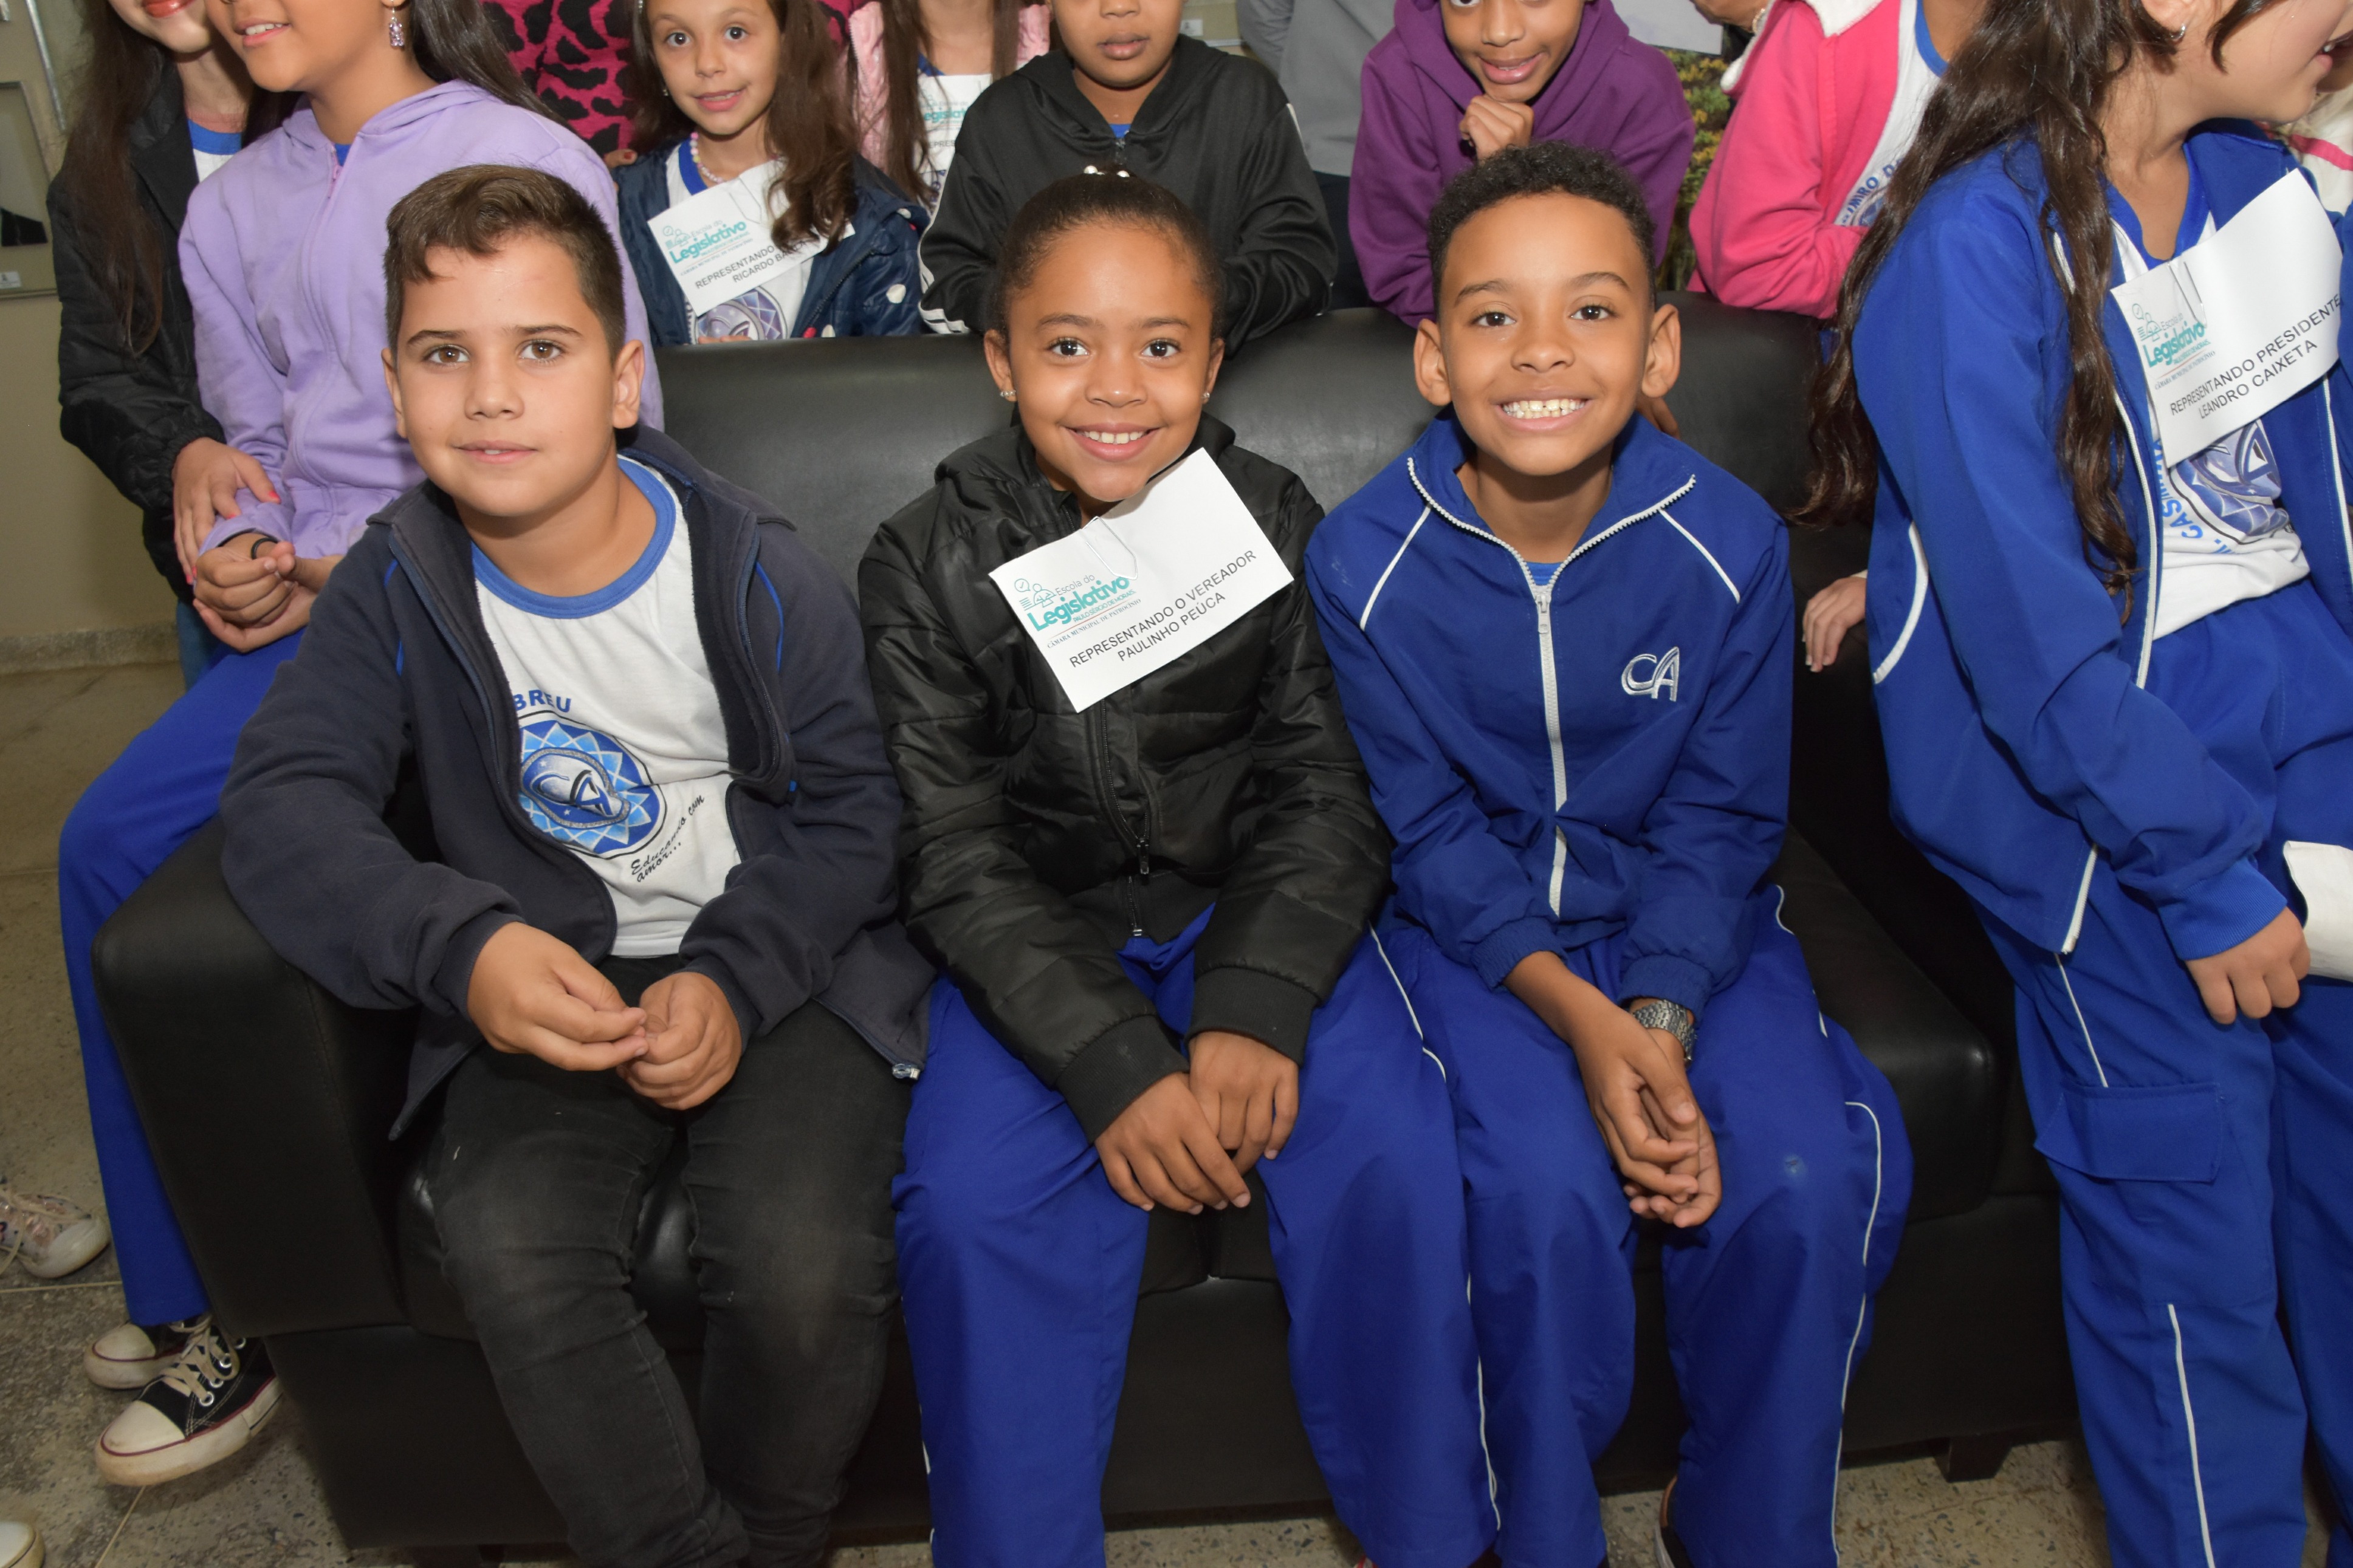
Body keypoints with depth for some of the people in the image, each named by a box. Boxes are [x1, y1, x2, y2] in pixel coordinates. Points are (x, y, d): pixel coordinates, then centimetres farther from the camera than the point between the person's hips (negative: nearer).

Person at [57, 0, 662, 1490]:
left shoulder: (531, 164, -3)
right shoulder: (236, 206, 18)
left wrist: (340, 572, -12)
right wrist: (241, 554, -2)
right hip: (317, 603, 7)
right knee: (113, 840, -10)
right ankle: (200, 1292, 4)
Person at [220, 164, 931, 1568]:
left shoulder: (756, 575, -8)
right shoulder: (401, 586, -1)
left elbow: (855, 806, -4)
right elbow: (286, 798, -9)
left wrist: (734, 982, -20)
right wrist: (464, 948, -27)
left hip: (782, 966, -2)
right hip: (547, 981, 3)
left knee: (805, 1264, -24)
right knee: (514, 1253, -24)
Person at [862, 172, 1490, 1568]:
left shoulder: (1275, 524, -1)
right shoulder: (932, 566, -6)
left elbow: (1328, 796, -3)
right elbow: (957, 856, -10)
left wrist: (1258, 1009, -19)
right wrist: (1112, 1062, -22)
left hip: (1254, 910, 1)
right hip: (1043, 938, 0)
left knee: (1393, 1152, -20)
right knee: (970, 1198, -22)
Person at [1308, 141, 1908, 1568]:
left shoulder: (1729, 540, -11)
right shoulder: (1365, 563, -15)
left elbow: (1721, 823, -5)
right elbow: (1434, 840, -10)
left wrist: (1665, 1024, -20)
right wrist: (1580, 1018, -23)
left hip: (1685, 921, 2)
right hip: (1475, 928, -1)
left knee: (1812, 1176, -19)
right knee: (1545, 1185, -26)